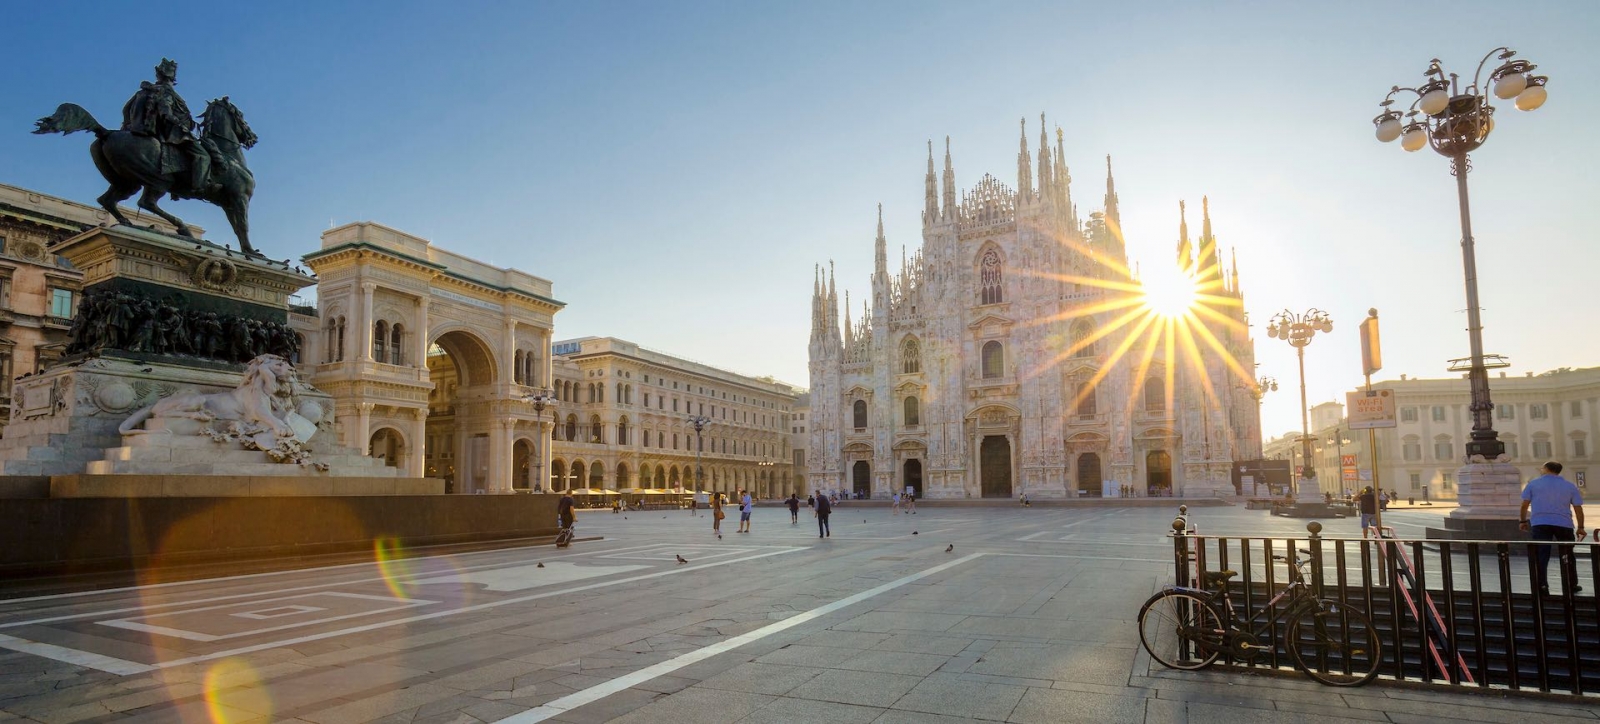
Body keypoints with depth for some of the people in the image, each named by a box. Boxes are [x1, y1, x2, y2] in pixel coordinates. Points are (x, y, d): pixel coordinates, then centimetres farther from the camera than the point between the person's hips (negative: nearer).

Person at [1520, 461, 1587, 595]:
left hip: (1540, 524, -2)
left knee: (1541, 555, -3)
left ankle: (1542, 585, -9)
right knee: (1567, 555, 16)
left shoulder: (1533, 484, 3)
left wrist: (1524, 521, 12)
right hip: (1563, 524, 2)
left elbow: (1525, 505, 2)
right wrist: (1580, 527, 11)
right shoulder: (1570, 486, 7)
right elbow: (1578, 508, 5)